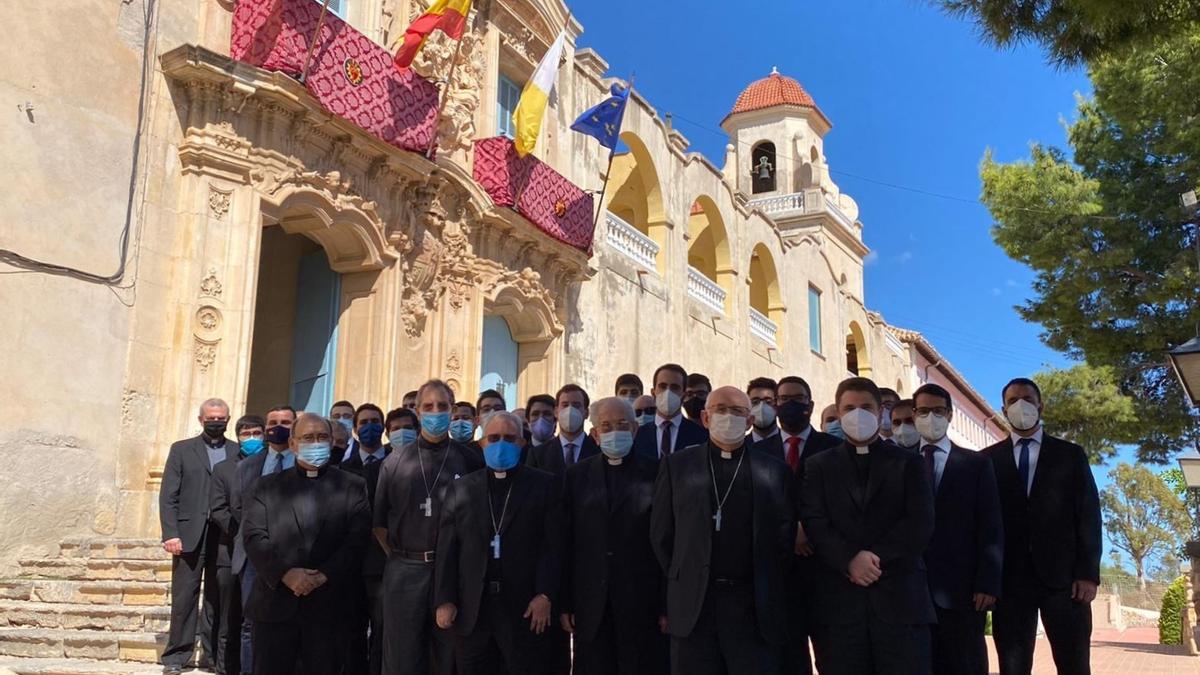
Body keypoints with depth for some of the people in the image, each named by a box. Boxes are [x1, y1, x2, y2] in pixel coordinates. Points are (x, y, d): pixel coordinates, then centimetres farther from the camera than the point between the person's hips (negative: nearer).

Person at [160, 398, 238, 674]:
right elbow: (168, 496, 3)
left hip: (226, 537, 1)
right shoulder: (182, 449, 9)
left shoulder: (239, 452, 9)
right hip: (190, 535, -1)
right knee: (184, 597, 2)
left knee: (218, 599, 5)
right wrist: (170, 534, -7)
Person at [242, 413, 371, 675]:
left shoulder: (353, 487, 6)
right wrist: (285, 574, -13)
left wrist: (323, 576, -14)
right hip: (275, 603, 1)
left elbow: (357, 540, -3)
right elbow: (254, 537, 0)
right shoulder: (269, 485, 11)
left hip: (327, 605, -1)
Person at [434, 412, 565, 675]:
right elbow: (447, 548, 6)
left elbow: (553, 545, -3)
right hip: (470, 609, 3)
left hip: (525, 607, -2)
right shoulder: (461, 488, 10)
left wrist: (545, 595, -11)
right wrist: (445, 600, -1)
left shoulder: (545, 485, 3)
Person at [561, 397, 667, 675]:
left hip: (642, 607, -1)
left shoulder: (655, 474, 2)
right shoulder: (576, 476, 8)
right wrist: (565, 604, 1)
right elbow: (566, 542, 5)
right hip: (590, 608, 2)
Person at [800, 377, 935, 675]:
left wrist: (875, 558, -10)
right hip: (839, 597, 0)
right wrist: (849, 561, -14)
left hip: (900, 595, 0)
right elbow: (814, 524, 2)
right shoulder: (818, 466, 15)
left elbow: (921, 524, 0)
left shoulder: (908, 463, 13)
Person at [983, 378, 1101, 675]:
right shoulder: (988, 459, 10)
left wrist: (1088, 574, -5)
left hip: (1063, 576, 0)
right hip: (1010, 579, 0)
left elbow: (1089, 516, 5)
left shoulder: (1070, 454, 11)